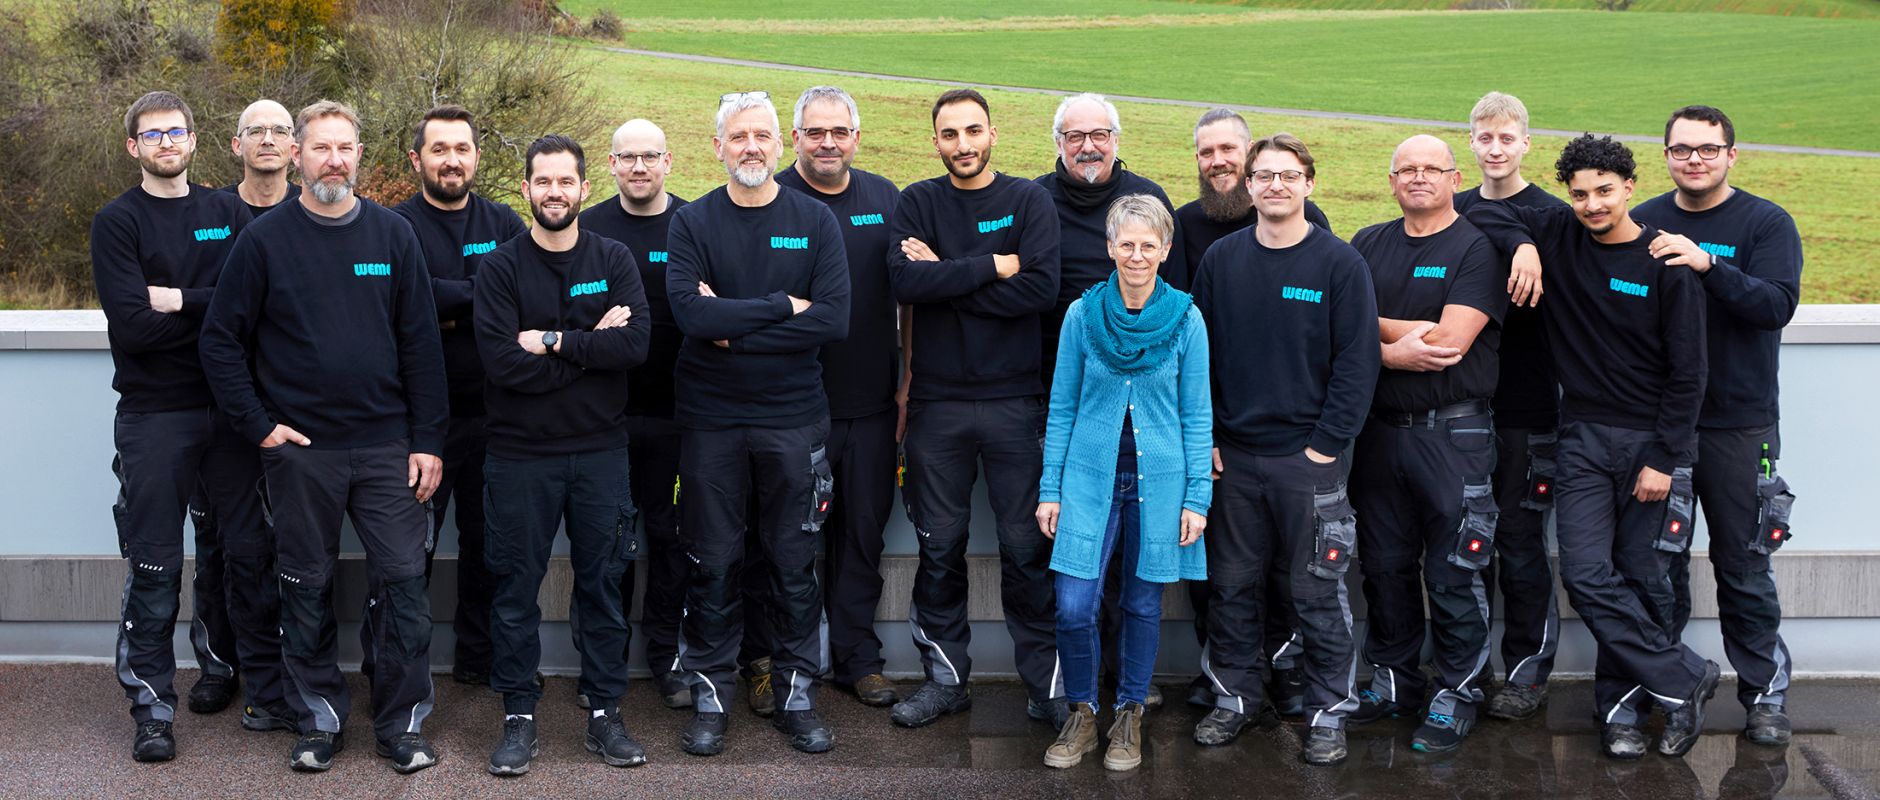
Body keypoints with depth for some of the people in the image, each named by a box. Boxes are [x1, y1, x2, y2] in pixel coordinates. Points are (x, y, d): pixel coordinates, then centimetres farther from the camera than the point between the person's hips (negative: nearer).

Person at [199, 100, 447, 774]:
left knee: (404, 582, 0)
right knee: (307, 590, 8)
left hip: (388, 445, 1)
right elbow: (221, 340, 2)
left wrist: (427, 439, -1)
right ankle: (320, 720, 22)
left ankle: (402, 724, 13)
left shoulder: (393, 235, 4)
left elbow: (421, 342, 3)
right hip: (299, 448, -1)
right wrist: (259, 426, -5)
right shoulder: (265, 240, 0)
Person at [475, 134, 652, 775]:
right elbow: (501, 362, -15)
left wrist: (552, 342, -16)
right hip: (520, 453, -1)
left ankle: (605, 712, 18)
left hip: (600, 451, 1)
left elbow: (635, 343, -13)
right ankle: (519, 716, 16)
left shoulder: (614, 260, 3)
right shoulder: (501, 266, -2)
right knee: (516, 587, 5)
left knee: (603, 583, 8)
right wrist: (589, 345, -13)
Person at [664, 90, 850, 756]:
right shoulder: (692, 223, 1)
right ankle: (709, 696, 19)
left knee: (795, 564, 7)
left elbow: (834, 319, -11)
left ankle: (797, 695, 19)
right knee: (712, 564, 7)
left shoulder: (815, 222, 1)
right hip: (710, 420, 0)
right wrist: (781, 307, -14)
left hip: (793, 419, 0)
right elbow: (689, 311, -15)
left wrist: (734, 328, -14)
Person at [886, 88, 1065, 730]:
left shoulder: (1028, 201, 1)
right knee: (939, 548, 9)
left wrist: (948, 277, -13)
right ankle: (945, 677, 20)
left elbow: (1041, 288, -14)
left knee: (1026, 547, 2)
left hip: (1014, 400, -1)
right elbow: (905, 282, -14)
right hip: (937, 402, 1)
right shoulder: (918, 203, 4)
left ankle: (1046, 683, 12)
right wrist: (992, 267, -14)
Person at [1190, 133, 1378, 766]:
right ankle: (1234, 696, 24)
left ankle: (1329, 711, 13)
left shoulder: (1340, 263, -4)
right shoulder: (1220, 261, 6)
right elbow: (1197, 354, 8)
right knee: (1232, 584, 11)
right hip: (1232, 457, 3)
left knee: (1318, 592, 2)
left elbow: (1358, 360, -7)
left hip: (1309, 458, -3)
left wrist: (1327, 443, -12)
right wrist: (1205, 439, 1)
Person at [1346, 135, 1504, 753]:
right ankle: (1393, 679, 25)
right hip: (1379, 429, 5)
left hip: (1453, 434, -5)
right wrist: (1401, 344, -13)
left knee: (1454, 573, 0)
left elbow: (1449, 341, -15)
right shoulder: (1368, 246, 11)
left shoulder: (1477, 249, -4)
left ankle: (1456, 693, 11)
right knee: (1385, 564, 12)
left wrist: (1379, 344, -5)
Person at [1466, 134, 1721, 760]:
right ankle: (1685, 679, 2)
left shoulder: (1665, 263, -8)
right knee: (1586, 573, -8)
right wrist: (1522, 244, -7)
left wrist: (1664, 458, -11)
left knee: (1641, 579, 1)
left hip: (1651, 441, -3)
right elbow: (1483, 212, 13)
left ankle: (1621, 699, 14)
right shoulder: (1558, 238, 3)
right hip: (1583, 437, 3)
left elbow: (1687, 372, -7)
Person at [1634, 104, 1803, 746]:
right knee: (1660, 561, 10)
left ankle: (1765, 693, 14)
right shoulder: (1644, 223, 8)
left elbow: (1778, 305, -15)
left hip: (1738, 427, -3)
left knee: (1744, 569, 3)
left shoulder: (1766, 224, -2)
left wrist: (1709, 264, -28)